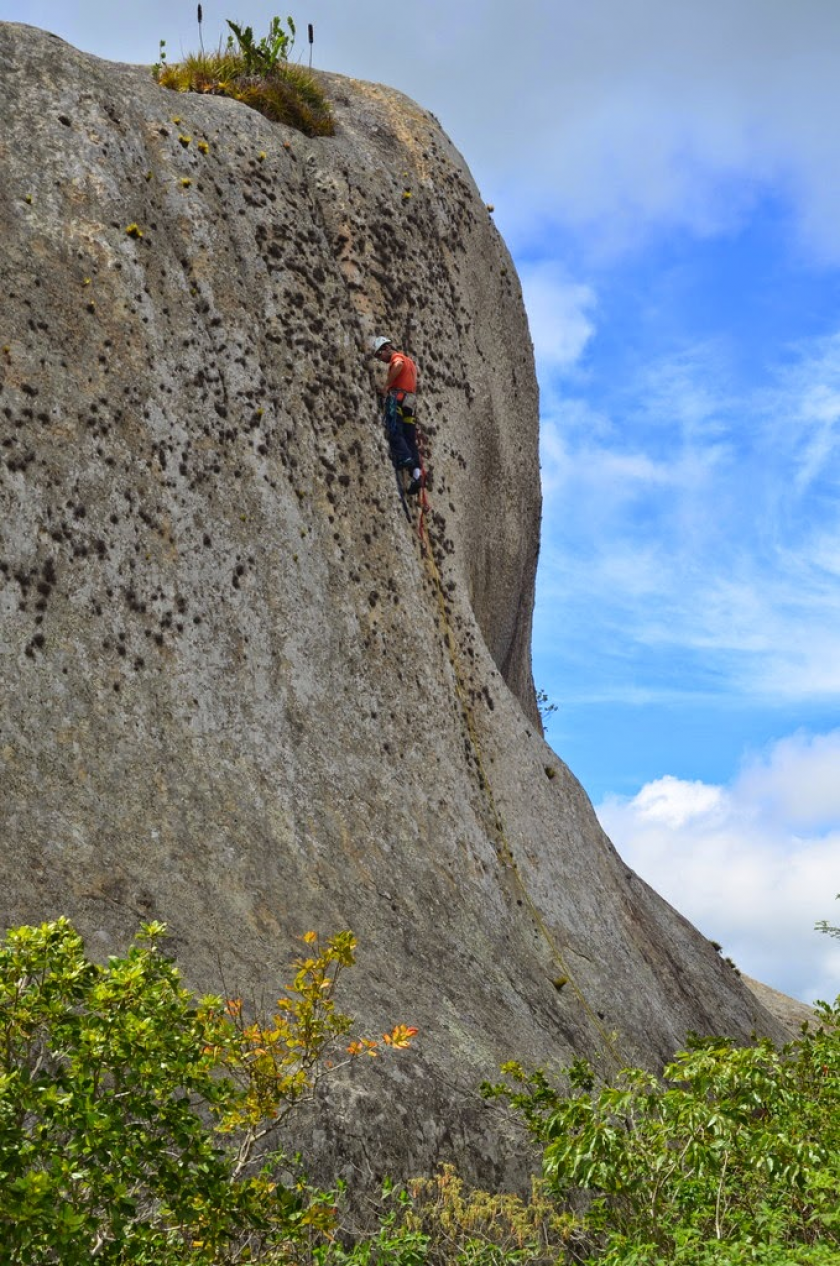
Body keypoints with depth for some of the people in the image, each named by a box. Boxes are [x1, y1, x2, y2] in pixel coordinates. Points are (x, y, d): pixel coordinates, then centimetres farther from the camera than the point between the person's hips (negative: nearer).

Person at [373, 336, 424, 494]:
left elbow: (398, 365, -21)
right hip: (409, 402, 9)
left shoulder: (397, 356, 4)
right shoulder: (409, 361, 31)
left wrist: (386, 386, -17)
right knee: (410, 440, 1)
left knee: (394, 433, -16)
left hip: (397, 398, -9)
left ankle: (406, 461, -32)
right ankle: (417, 473, -11)